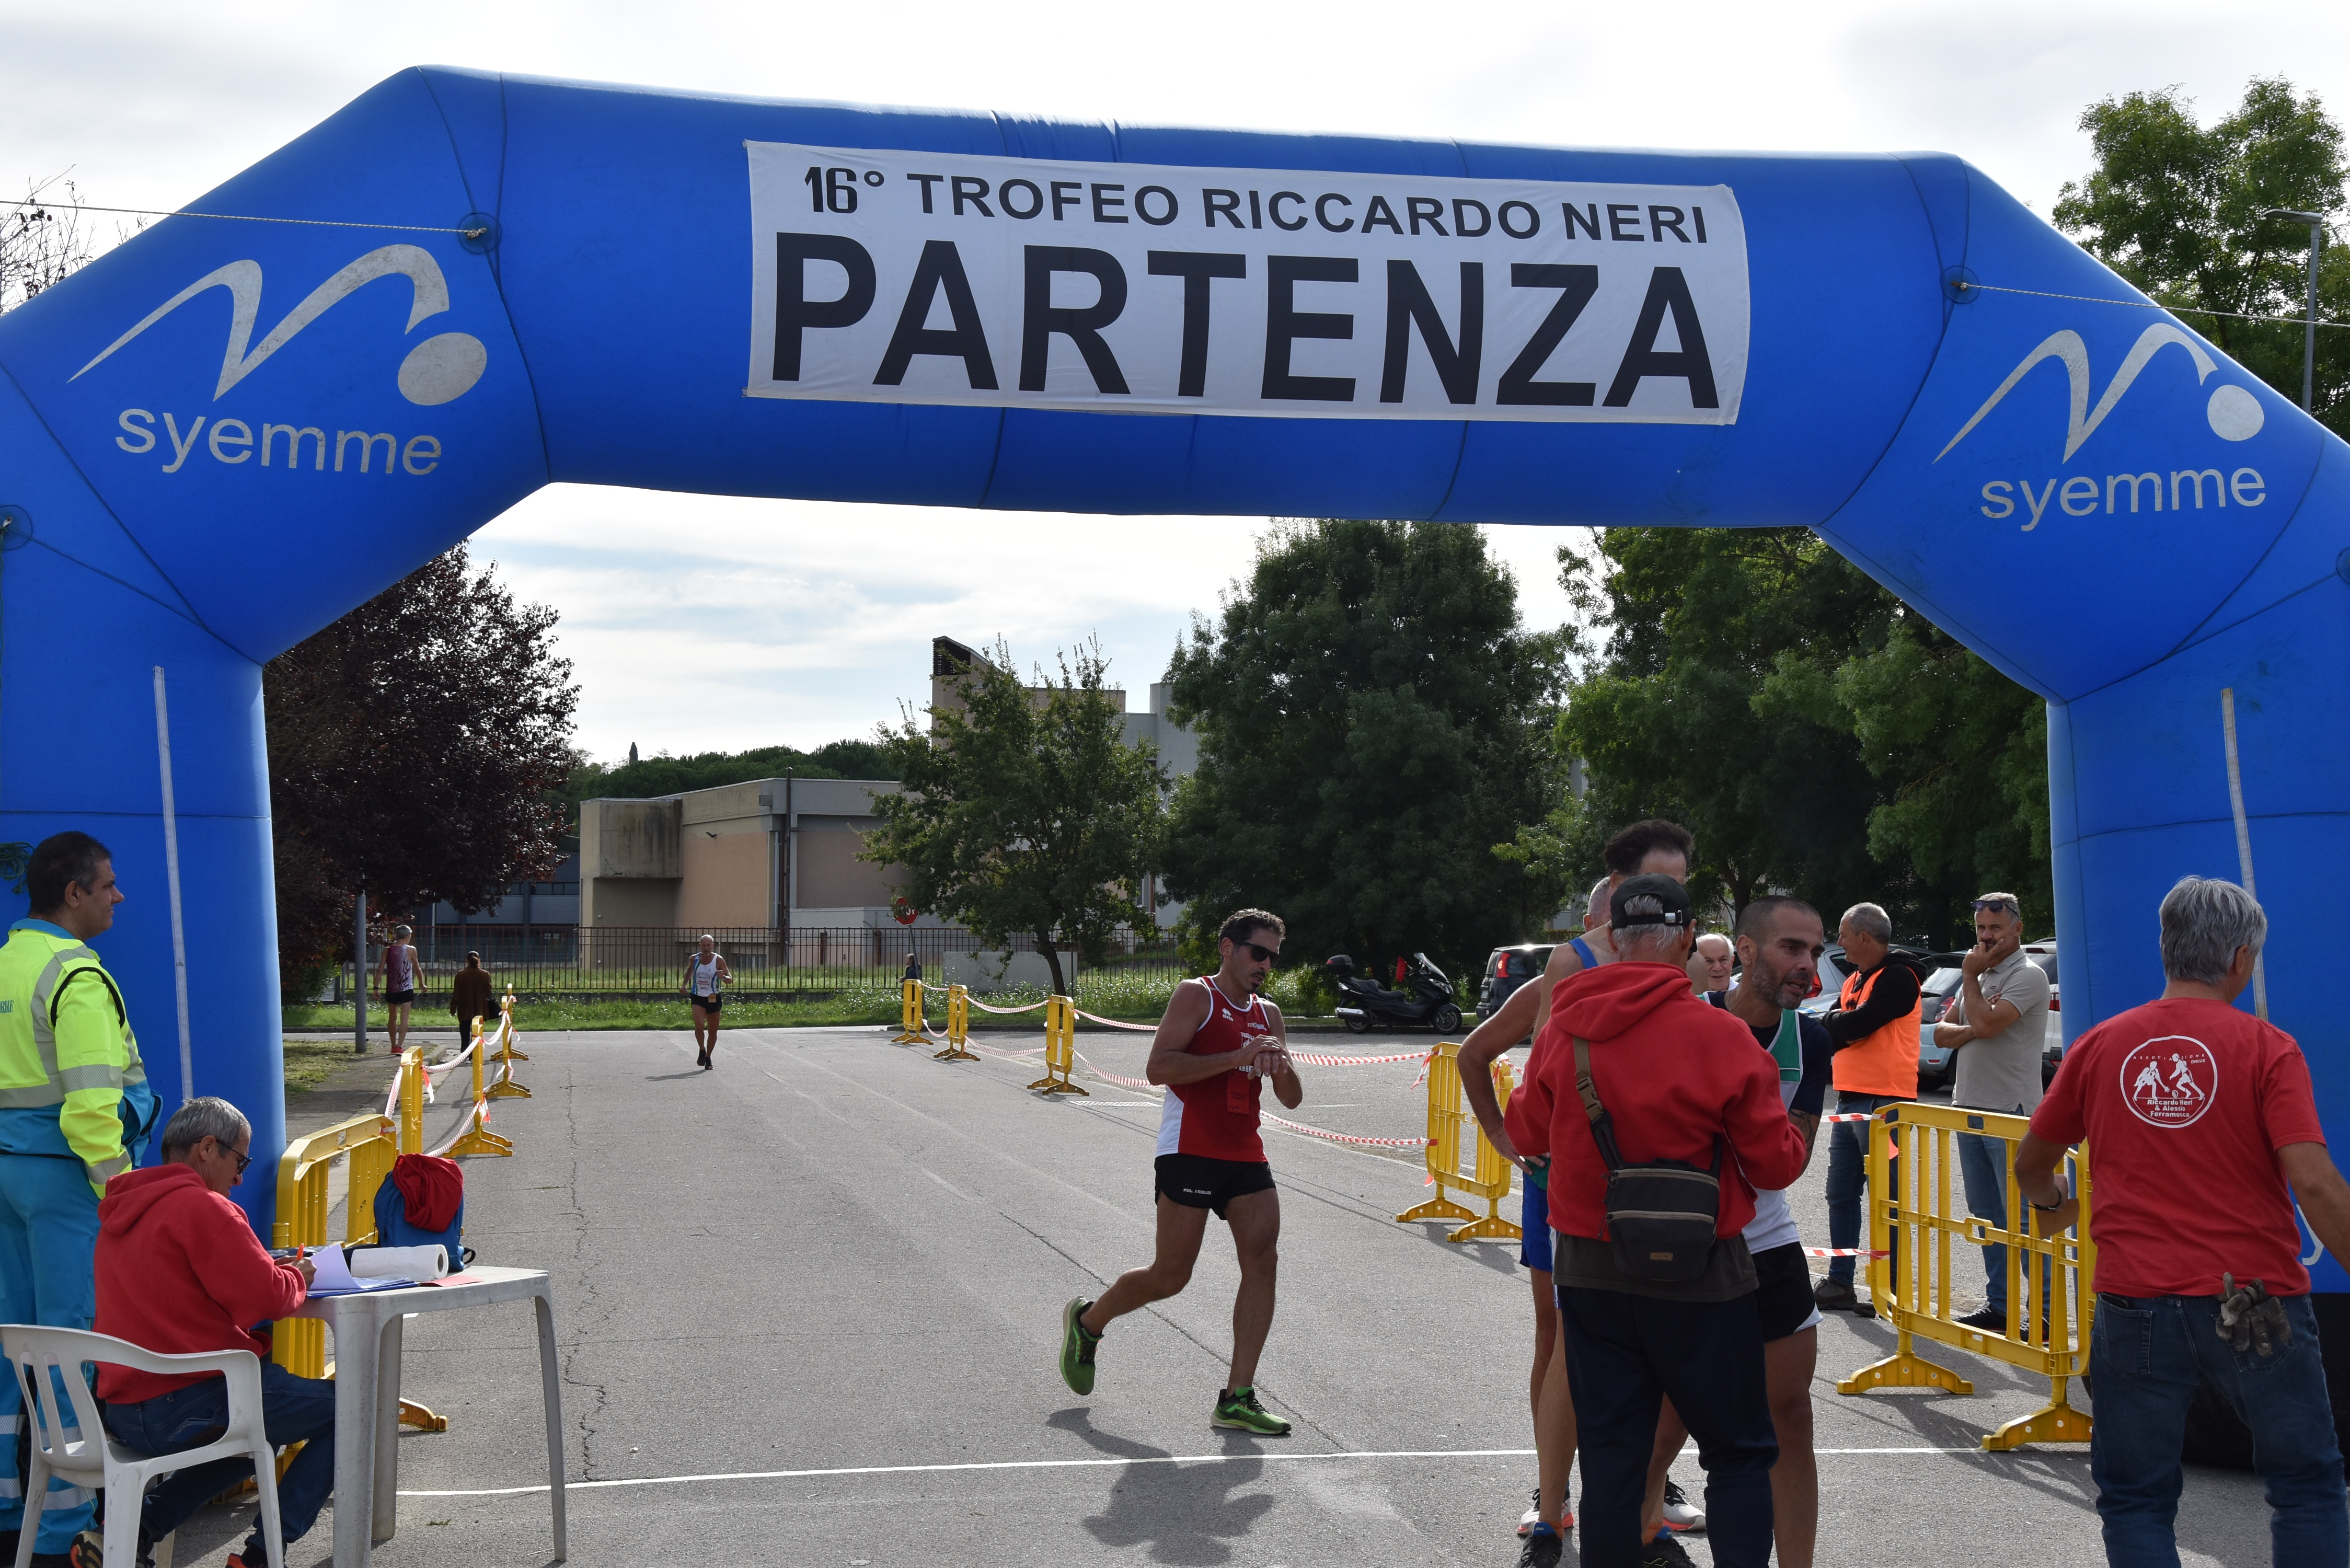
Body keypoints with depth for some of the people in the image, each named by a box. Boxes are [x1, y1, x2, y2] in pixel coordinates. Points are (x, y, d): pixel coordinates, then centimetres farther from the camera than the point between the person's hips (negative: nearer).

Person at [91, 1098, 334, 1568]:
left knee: (263, 1429, 32)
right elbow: (269, 1298, -16)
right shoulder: (201, 1207, -15)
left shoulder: (125, 1209, 14)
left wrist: (275, 1269, 14)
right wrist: (297, 1276, 6)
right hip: (186, 1404, -10)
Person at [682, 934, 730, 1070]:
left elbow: (730, 979, -9)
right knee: (699, 1026, -20)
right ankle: (702, 1051, 2)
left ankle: (708, 1058, 22)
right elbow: (689, 970, 21)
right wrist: (685, 985, 7)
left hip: (714, 998, 0)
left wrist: (723, 977, -32)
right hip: (698, 998, 0)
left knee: (713, 1031, 6)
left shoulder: (719, 960, -9)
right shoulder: (694, 959, -2)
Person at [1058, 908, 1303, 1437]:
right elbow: (1158, 1067, -17)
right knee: (1170, 1277, -2)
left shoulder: (1268, 1015, 15)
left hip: (1246, 1156, 6)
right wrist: (1235, 1058, -22)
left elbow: (1292, 1099, 16)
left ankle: (1238, 1398, -5)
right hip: (1190, 1152, -6)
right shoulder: (1197, 996, -5)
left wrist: (1282, 1066, -7)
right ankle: (1086, 1321, 26)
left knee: (1263, 1261, -9)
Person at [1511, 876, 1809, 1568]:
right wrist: (1791, 1129, 11)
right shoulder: (1720, 1037, -16)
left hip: (1588, 1269, 4)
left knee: (1610, 1455, 11)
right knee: (1739, 1454, 8)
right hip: (1698, 1277, -4)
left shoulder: (1562, 1030, -2)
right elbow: (1777, 1163, -10)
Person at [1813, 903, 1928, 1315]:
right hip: (1851, 1101, 9)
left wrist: (1837, 1021, -3)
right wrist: (1843, 1025, -8)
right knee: (1841, 1194, 12)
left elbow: (1857, 1024, -20)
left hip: (1882, 1102, -9)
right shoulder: (1854, 980, 18)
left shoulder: (1898, 977, -12)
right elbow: (1831, 1033, 12)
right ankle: (1840, 1283, 19)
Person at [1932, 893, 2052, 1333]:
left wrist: (1970, 975, -9)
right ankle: (1998, 1304, 20)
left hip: (2011, 1114, -9)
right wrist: (1972, 1031, -8)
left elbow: (1985, 1023, -23)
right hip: (1970, 1110, 9)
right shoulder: (1980, 976, 16)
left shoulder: (2027, 976, -10)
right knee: (1986, 1215, 13)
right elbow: (1941, 1032, 12)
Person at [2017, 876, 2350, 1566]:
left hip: (2136, 1302, 2)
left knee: (2136, 1499, 11)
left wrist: (2047, 1199, 39)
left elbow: (2030, 1164, 17)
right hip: (2255, 1300, -2)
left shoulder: (2099, 1048, 5)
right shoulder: (2266, 1049, -6)